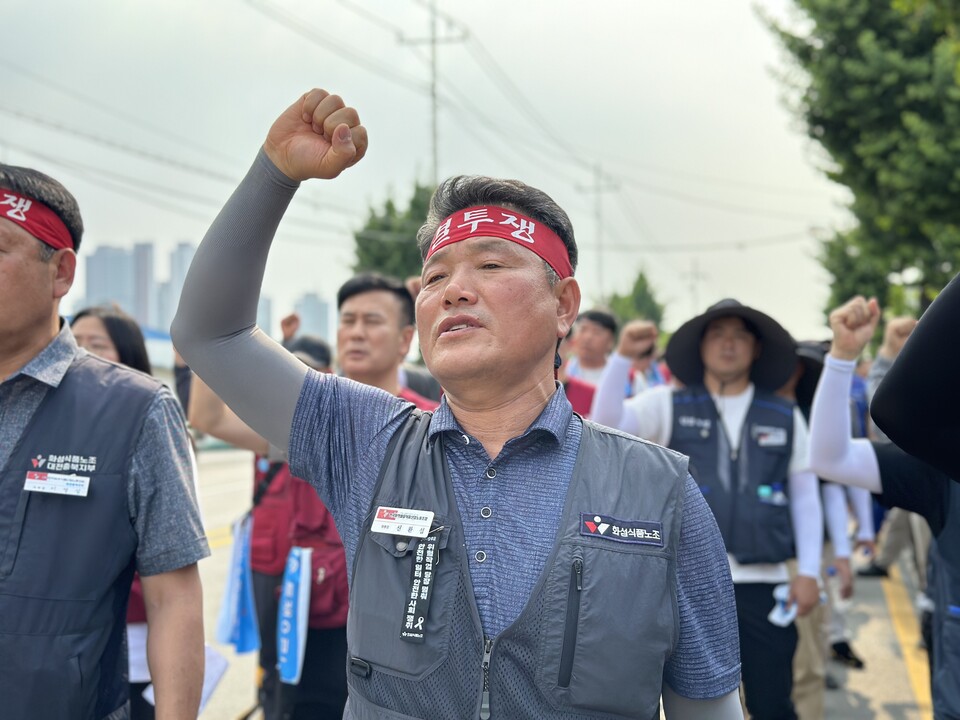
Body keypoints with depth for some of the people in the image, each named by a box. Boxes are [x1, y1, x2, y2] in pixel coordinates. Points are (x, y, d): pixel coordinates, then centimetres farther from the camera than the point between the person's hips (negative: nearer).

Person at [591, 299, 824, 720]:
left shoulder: (785, 417, 9)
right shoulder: (669, 406, 6)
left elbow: (805, 497, 10)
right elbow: (607, 423, -7)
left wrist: (808, 571, 3)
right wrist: (624, 357, -17)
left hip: (762, 581, 1)